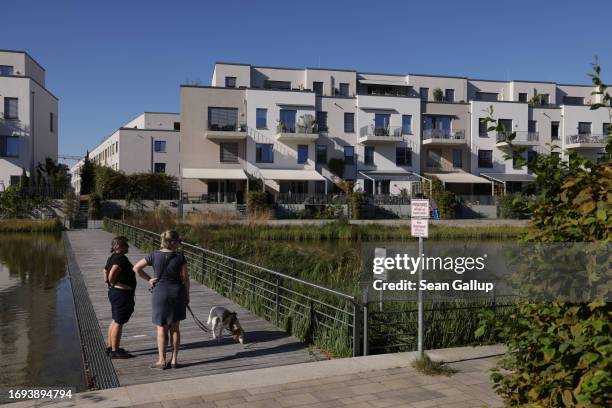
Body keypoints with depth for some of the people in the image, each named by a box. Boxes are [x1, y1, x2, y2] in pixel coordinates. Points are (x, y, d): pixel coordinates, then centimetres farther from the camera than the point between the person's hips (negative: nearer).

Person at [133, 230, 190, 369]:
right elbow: (185, 278, -4)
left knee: (161, 329, 8)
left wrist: (148, 279, 5)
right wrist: (187, 295, 8)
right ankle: (174, 360, 13)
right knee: (174, 328, 10)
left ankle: (162, 361, 11)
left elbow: (136, 268, -3)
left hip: (160, 293, -1)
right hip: (177, 293, 1)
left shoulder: (154, 256, -6)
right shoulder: (180, 257, -8)